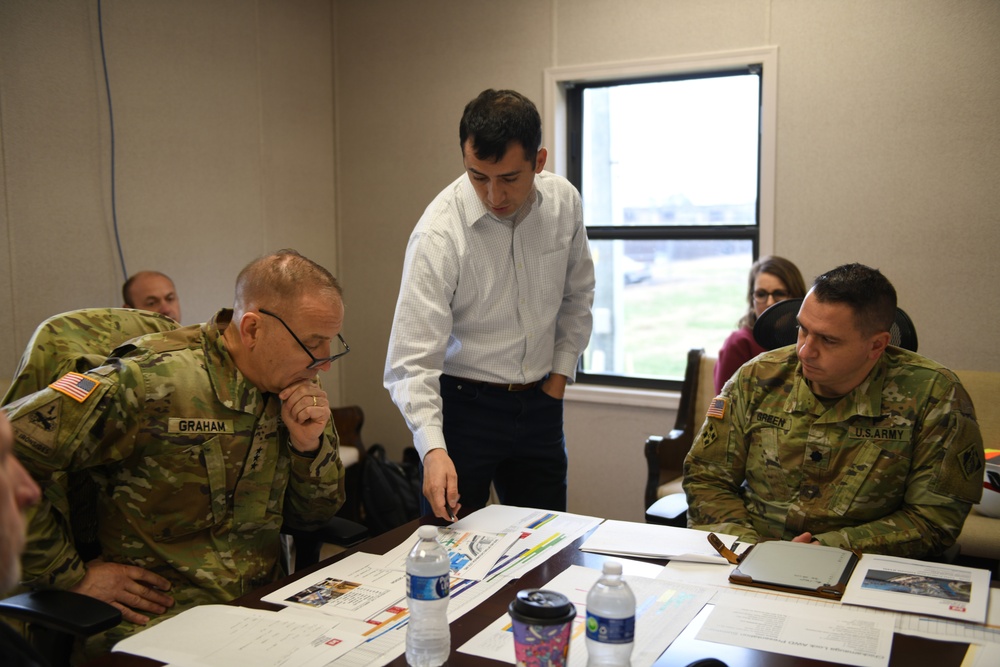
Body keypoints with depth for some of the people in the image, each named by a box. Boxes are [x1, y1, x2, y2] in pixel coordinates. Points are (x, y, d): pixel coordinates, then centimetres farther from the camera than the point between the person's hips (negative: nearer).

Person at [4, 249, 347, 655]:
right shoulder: (154, 381, -17)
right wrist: (73, 576, -13)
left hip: (261, 608, 6)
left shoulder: (290, 387, 4)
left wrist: (310, 443, -9)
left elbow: (313, 516, 11)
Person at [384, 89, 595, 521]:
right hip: (464, 405, -4)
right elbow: (413, 360, -24)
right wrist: (432, 448, -35)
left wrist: (560, 374, 6)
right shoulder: (439, 234, -21)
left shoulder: (563, 202, -6)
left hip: (540, 405, 4)